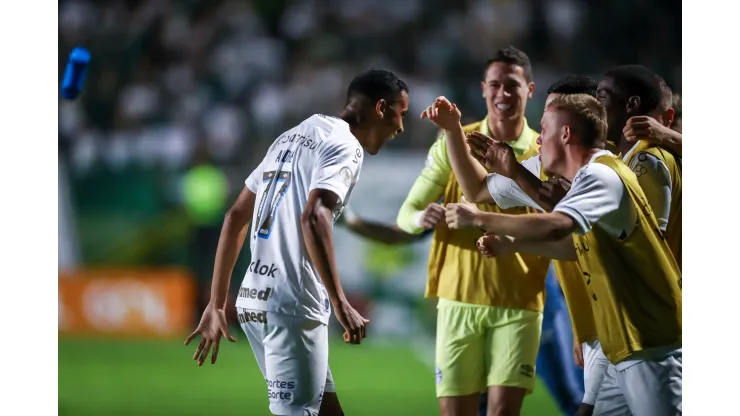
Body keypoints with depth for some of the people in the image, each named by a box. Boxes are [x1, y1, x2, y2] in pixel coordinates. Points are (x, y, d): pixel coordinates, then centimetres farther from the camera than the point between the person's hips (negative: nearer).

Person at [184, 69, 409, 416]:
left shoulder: (294, 137, 21)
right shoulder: (344, 146, -6)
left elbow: (236, 217, 21)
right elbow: (313, 218, -23)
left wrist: (216, 304, 22)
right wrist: (340, 305, -25)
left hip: (254, 299, 9)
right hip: (292, 306, -9)